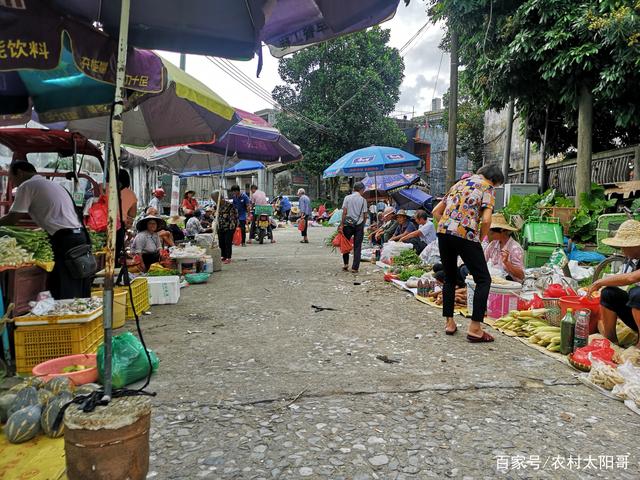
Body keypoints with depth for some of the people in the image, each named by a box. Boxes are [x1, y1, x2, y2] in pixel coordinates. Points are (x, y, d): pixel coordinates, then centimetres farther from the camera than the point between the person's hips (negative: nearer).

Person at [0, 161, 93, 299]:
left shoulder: (27, 186, 0)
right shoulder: (53, 184, 27)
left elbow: (12, 219, -3)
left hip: (64, 241, -9)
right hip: (81, 236, 9)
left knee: (64, 297, -6)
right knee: (81, 296, 11)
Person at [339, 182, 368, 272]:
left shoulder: (347, 198, -1)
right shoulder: (363, 200, 0)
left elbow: (344, 212, -6)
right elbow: (365, 215, -1)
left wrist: (341, 225, -4)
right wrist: (363, 226, 12)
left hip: (348, 224, 0)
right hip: (359, 224, 0)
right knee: (357, 247, 4)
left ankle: (345, 264, 13)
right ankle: (355, 268, 4)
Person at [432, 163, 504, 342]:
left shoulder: (460, 183, 26)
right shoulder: (487, 188, 7)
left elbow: (436, 211, 23)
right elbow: (486, 220, -9)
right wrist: (480, 239, 6)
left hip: (443, 232, 6)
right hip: (465, 235, -6)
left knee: (449, 278, 18)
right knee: (483, 280, 5)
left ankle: (449, 322, 20)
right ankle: (475, 328, 0)